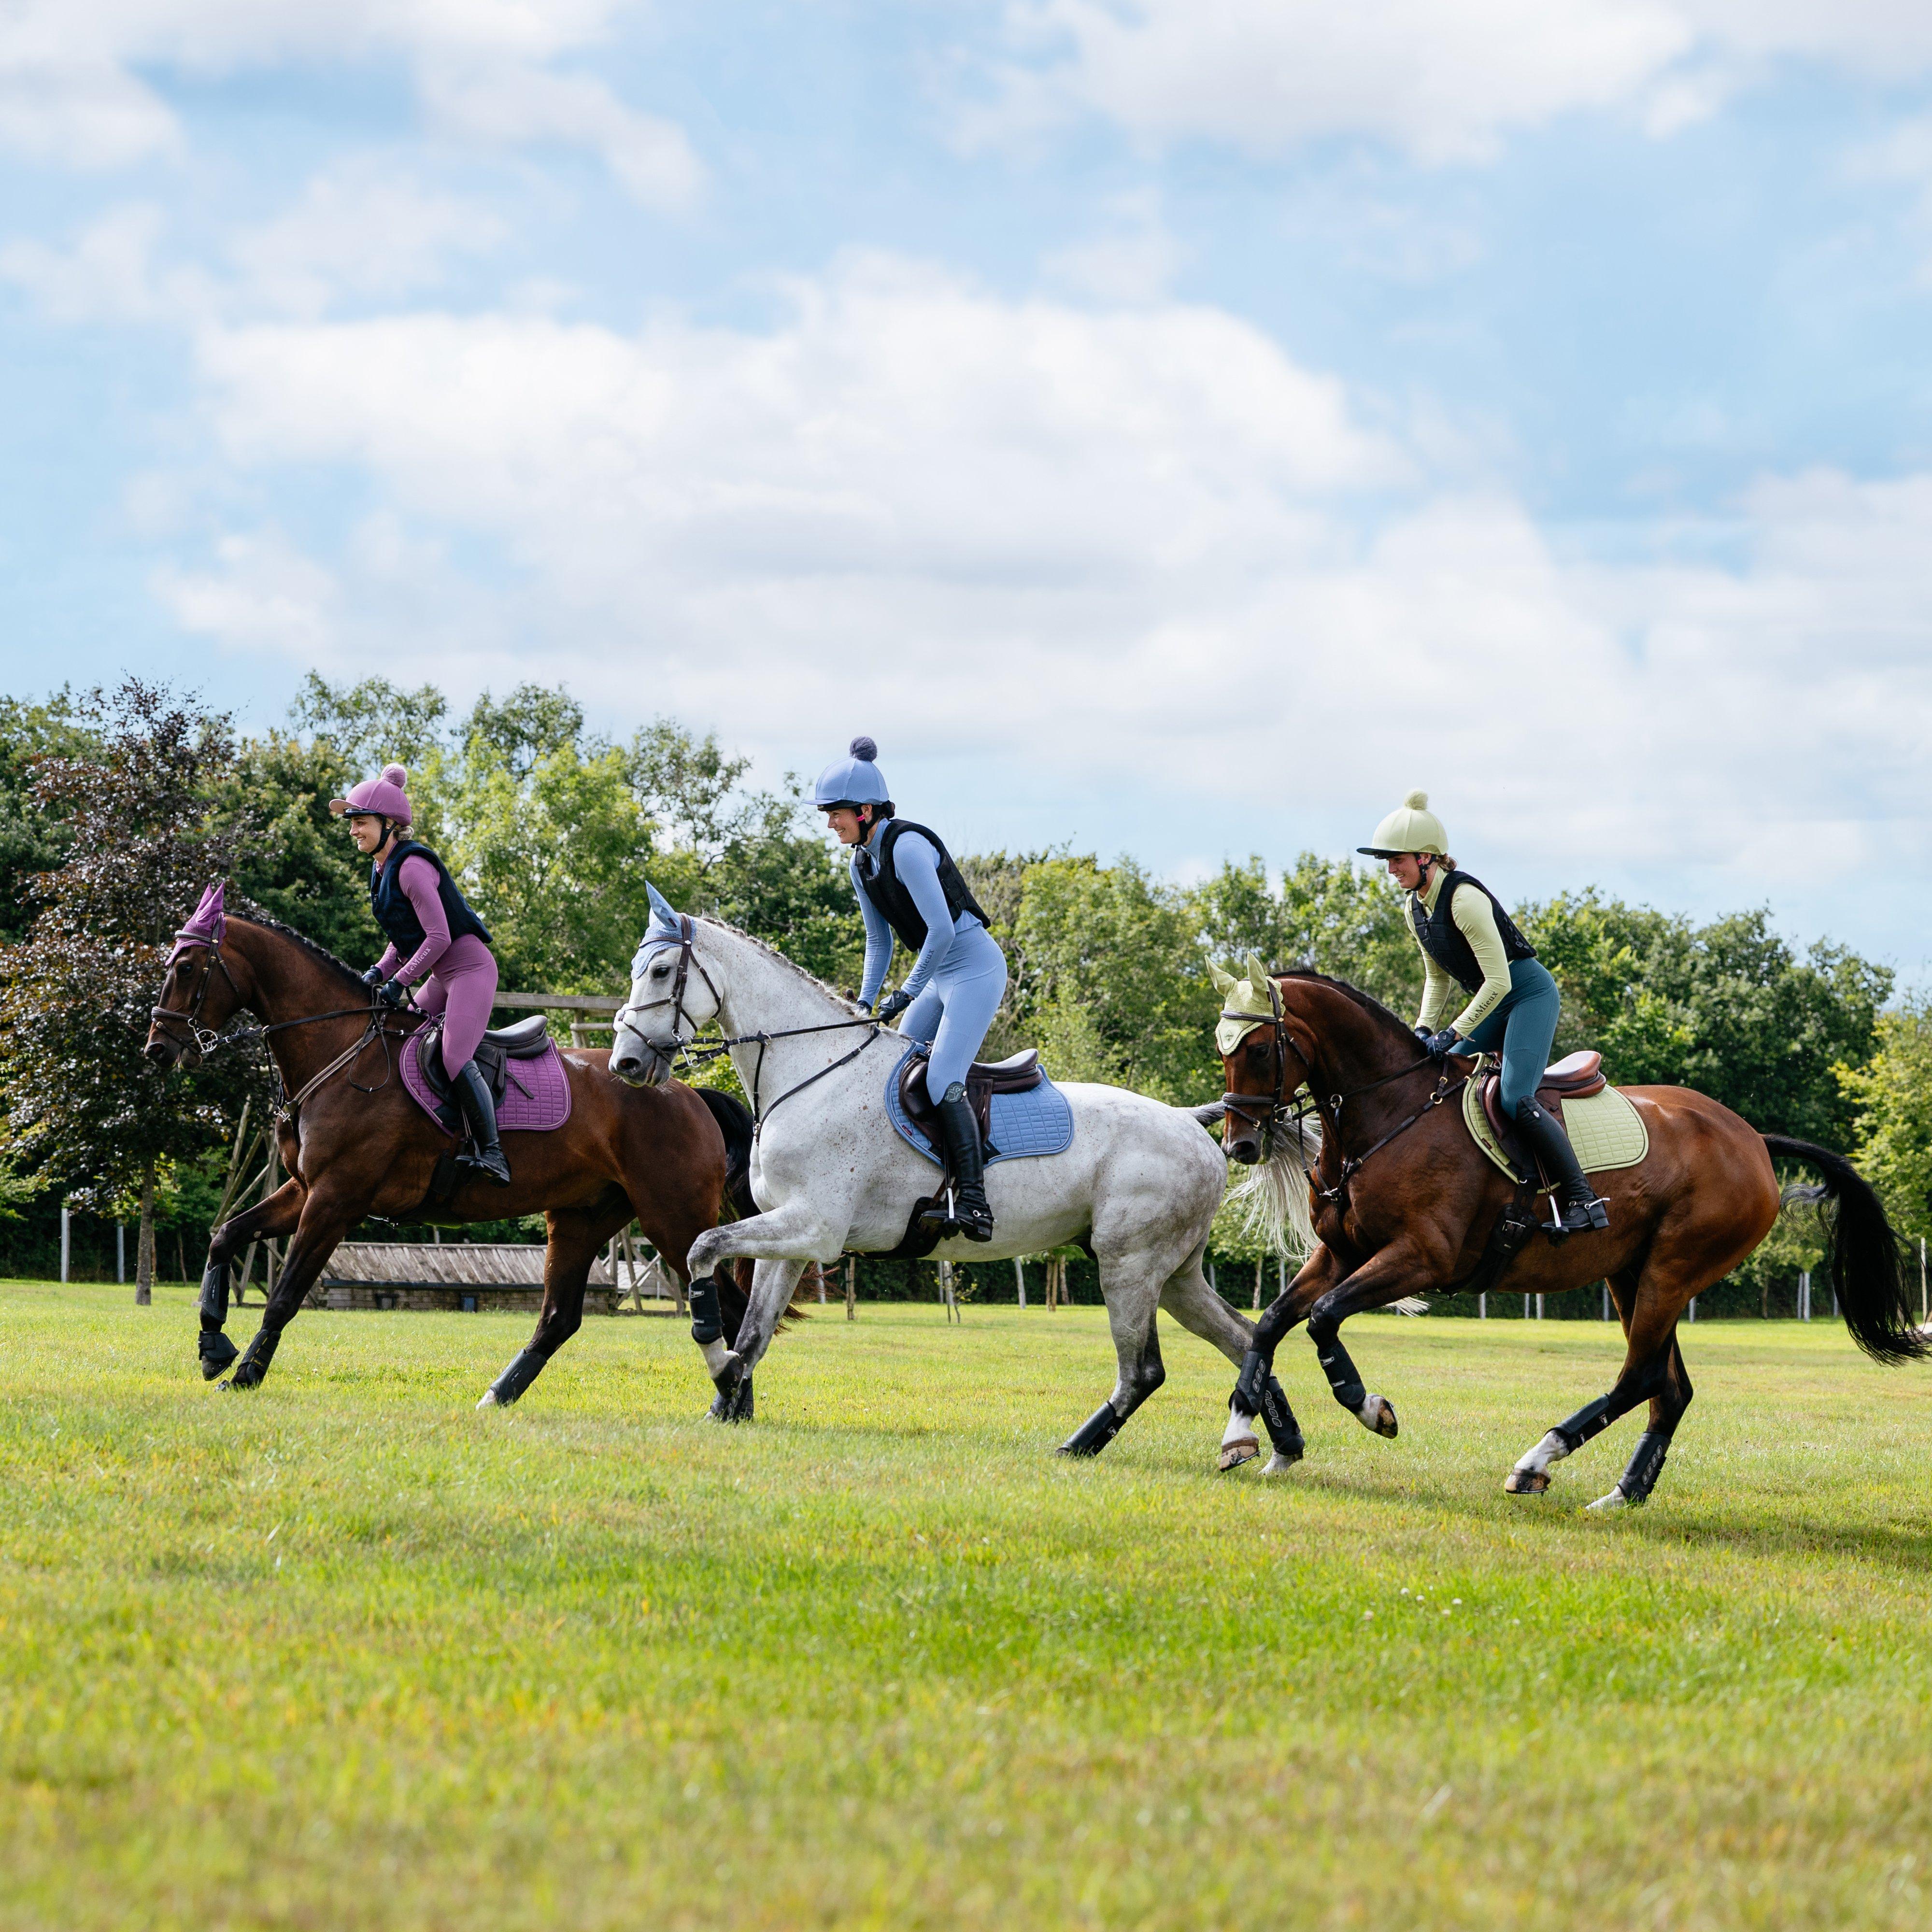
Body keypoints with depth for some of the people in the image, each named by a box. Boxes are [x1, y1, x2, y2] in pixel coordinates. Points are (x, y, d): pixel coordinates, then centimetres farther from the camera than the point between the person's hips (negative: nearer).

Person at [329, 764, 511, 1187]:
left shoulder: (412, 867, -19)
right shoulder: (382, 870, 11)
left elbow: (438, 937, -23)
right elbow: (404, 939, 17)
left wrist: (399, 982, -21)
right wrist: (379, 973, 2)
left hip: (470, 968, -11)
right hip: (442, 977, 11)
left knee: (455, 1058, -24)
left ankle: (491, 1154, -23)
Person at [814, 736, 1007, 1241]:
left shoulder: (907, 847, -19)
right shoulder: (862, 863, 9)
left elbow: (941, 929, -23)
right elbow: (879, 941, 18)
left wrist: (908, 992, -18)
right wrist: (865, 1002, 7)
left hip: (976, 968, -10)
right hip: (939, 976, 10)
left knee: (942, 1081, -21)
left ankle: (974, 1201, -27)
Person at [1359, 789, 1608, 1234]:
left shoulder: (1464, 898, -23)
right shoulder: (1416, 908, 4)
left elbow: (1499, 981, -24)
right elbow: (1438, 977, 17)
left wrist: (1454, 1033, -22)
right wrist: (1424, 1028, 2)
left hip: (1531, 994, -10)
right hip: (1494, 1003, 10)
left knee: (1515, 1098, -22)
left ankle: (1583, 1200, -20)